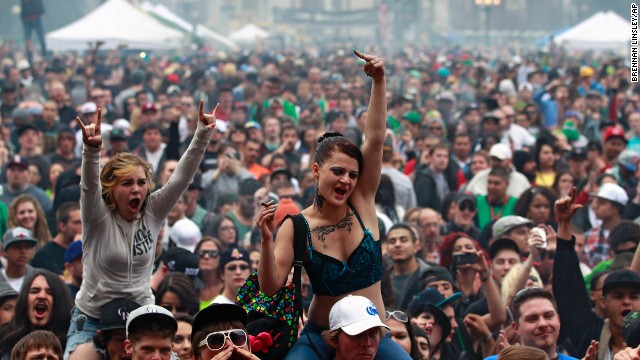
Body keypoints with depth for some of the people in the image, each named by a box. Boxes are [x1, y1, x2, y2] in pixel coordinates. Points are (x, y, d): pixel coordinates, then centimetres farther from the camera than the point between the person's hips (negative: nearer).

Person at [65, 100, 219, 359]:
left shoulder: (152, 213, -2)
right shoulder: (98, 218, -10)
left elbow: (182, 178, -10)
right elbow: (90, 185, -29)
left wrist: (202, 135, -23)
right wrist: (92, 149, -48)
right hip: (92, 319, -3)